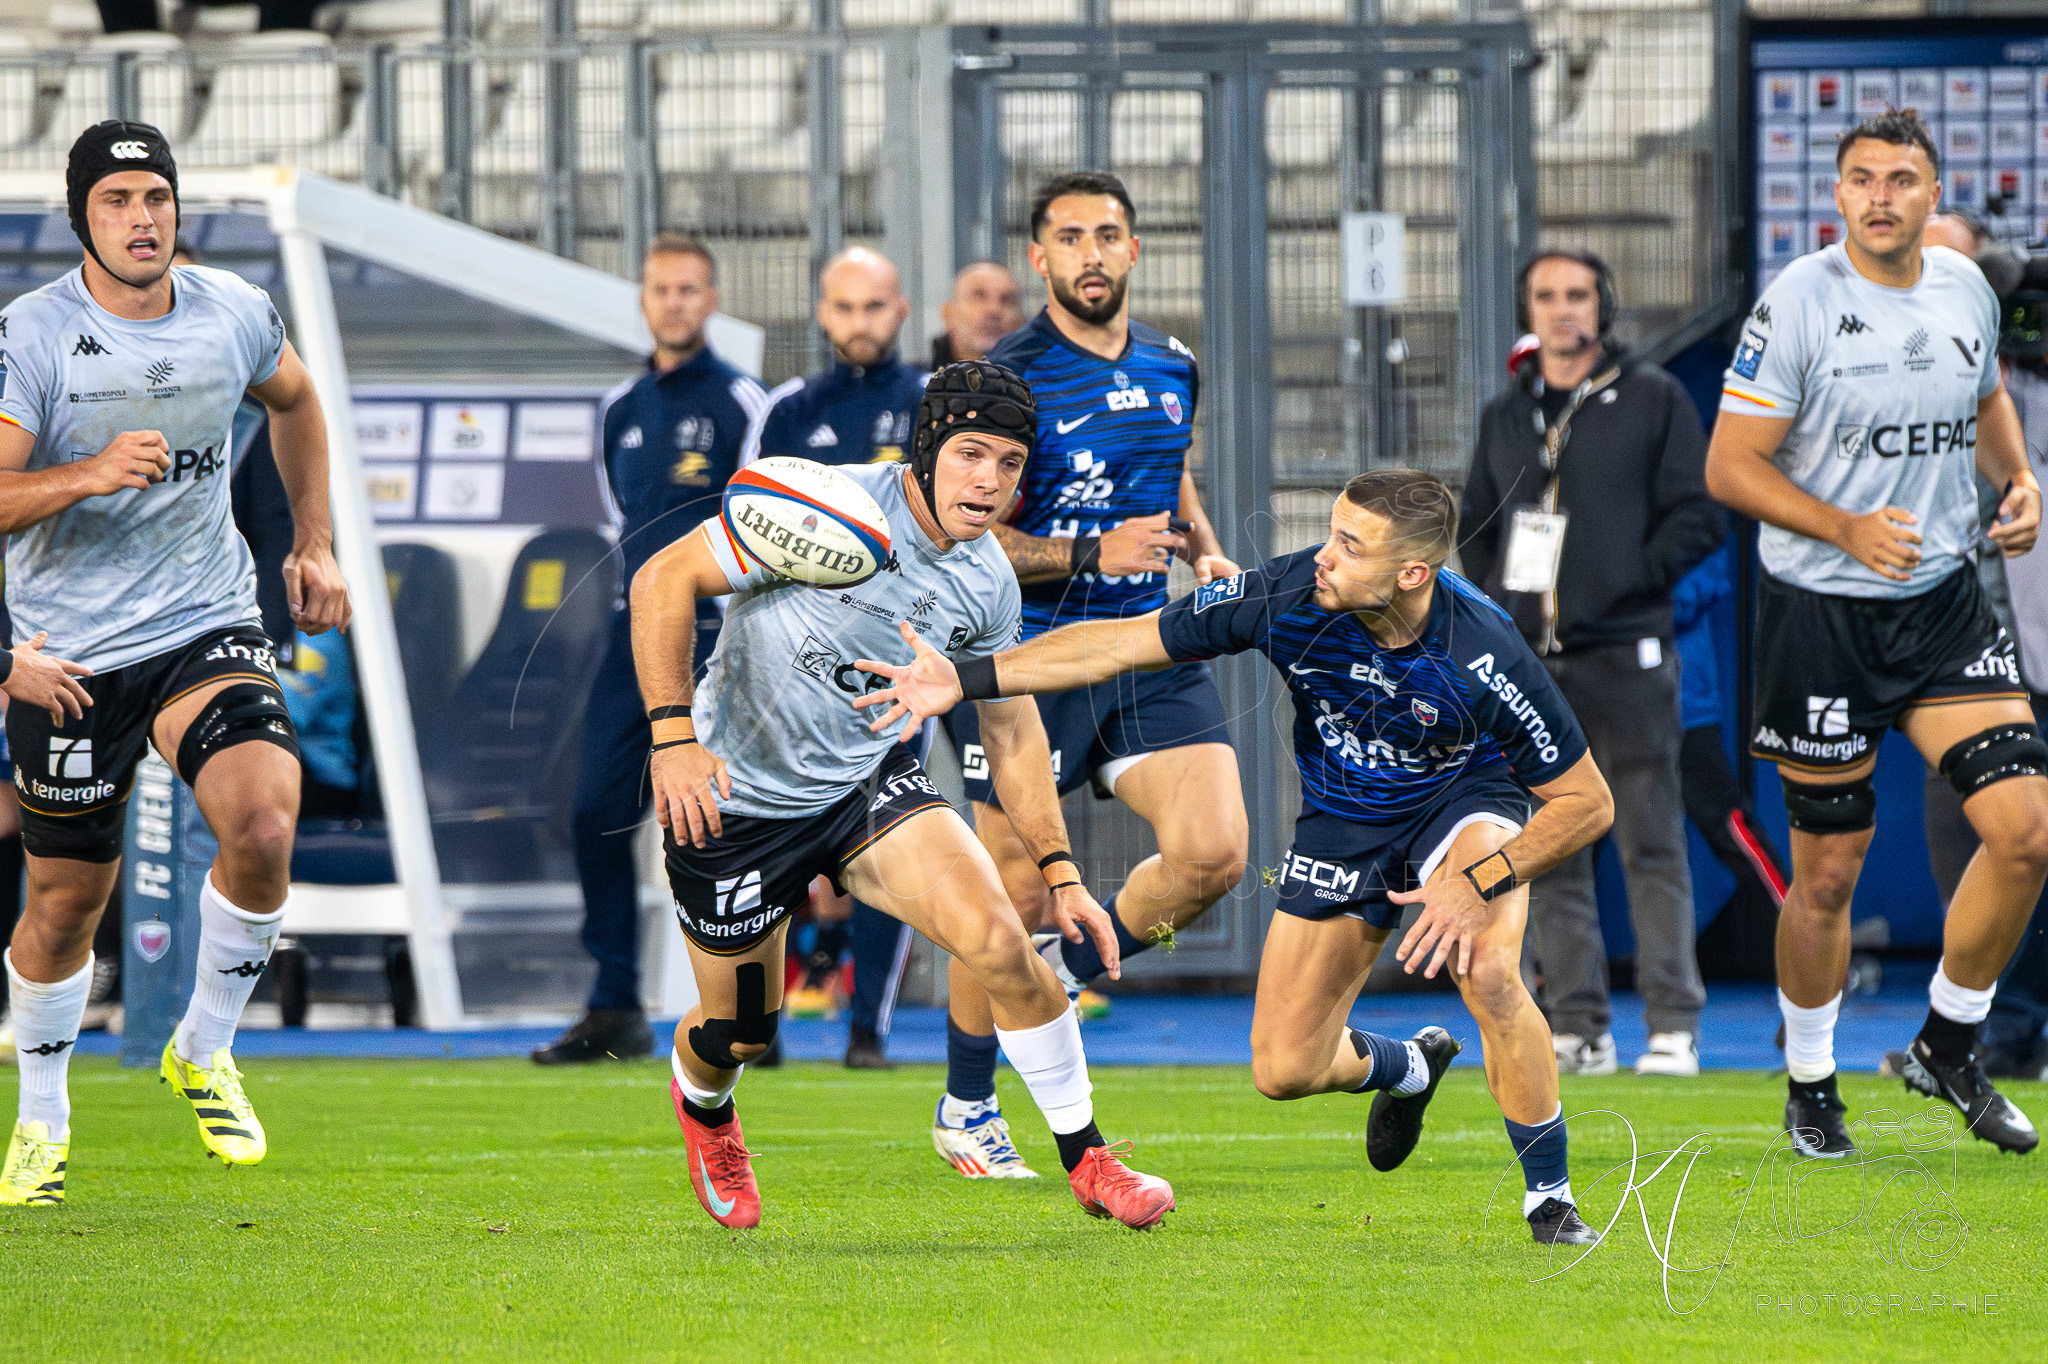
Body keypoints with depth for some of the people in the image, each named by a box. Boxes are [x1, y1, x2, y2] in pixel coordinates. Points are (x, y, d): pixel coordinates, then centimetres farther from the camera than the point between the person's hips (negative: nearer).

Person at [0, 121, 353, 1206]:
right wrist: (88, 474, -34)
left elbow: (293, 400, 23)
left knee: (263, 826, -22)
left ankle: (204, 1053, 3)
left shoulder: (233, 313, 0)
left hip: (207, 626, 2)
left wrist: (314, 544, 20)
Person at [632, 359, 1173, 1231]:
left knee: (998, 940, -17)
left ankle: (1086, 1157, -1)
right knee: (739, 1031, 7)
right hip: (731, 798, -4)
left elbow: (1014, 728, 10)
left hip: (868, 783, 4)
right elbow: (664, 579, -21)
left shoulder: (988, 581, -5)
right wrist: (673, 737, -28)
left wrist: (1060, 871, 6)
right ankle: (702, 1104, 47)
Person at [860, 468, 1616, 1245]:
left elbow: (1586, 801, -22)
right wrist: (966, 679, -19)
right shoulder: (1287, 595, -27)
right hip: (1341, 819, 4)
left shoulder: (1482, 654, -34)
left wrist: (1480, 885, -32)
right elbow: (1122, 644, -16)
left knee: (1488, 974, -34)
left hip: (1463, 797, -3)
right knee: (1285, 1070, -1)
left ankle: (1549, 1197, -12)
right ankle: (1407, 1070, 36)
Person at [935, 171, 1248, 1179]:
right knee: (1016, 890, -1)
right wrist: (1093, 554, -20)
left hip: (1149, 651, 5)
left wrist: (1203, 550, 8)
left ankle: (1071, 970, 15)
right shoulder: (1008, 378, -10)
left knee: (1213, 852, -13)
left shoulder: (1173, 369, 9)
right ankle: (965, 1109, 18)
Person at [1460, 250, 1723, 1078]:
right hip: (1529, 665, 4)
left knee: (1652, 847, -5)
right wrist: (1495, 604, 7)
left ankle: (1673, 1025, -3)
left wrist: (1625, 583, -8)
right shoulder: (1505, 417, 17)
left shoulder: (1653, 401, 4)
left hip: (1623, 659, -4)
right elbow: (1476, 526, 23)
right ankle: (1578, 1026, 6)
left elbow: (1698, 516, 0)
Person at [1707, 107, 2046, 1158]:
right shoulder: (1798, 303, -12)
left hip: (1942, 600, 4)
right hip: (1820, 610, -4)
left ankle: (1948, 1048, 12)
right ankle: (1810, 1087, 23)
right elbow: (1730, 467, -12)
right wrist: (1848, 530, -23)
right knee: (1828, 871, 3)